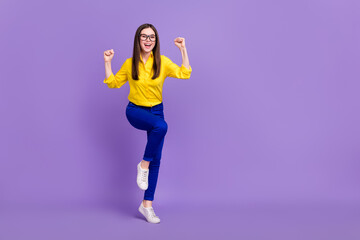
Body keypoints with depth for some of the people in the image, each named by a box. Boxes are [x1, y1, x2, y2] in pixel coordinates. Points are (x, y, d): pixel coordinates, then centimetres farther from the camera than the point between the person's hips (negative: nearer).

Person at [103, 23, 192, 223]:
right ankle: (143, 165, -16)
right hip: (135, 111, -2)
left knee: (156, 160, 0)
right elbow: (113, 83, 9)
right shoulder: (130, 64, -2)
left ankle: (147, 204, 11)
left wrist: (183, 50, -12)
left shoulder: (162, 62, -3)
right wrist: (107, 63, -1)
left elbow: (185, 73, -11)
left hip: (156, 110, 2)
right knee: (161, 126, -36)